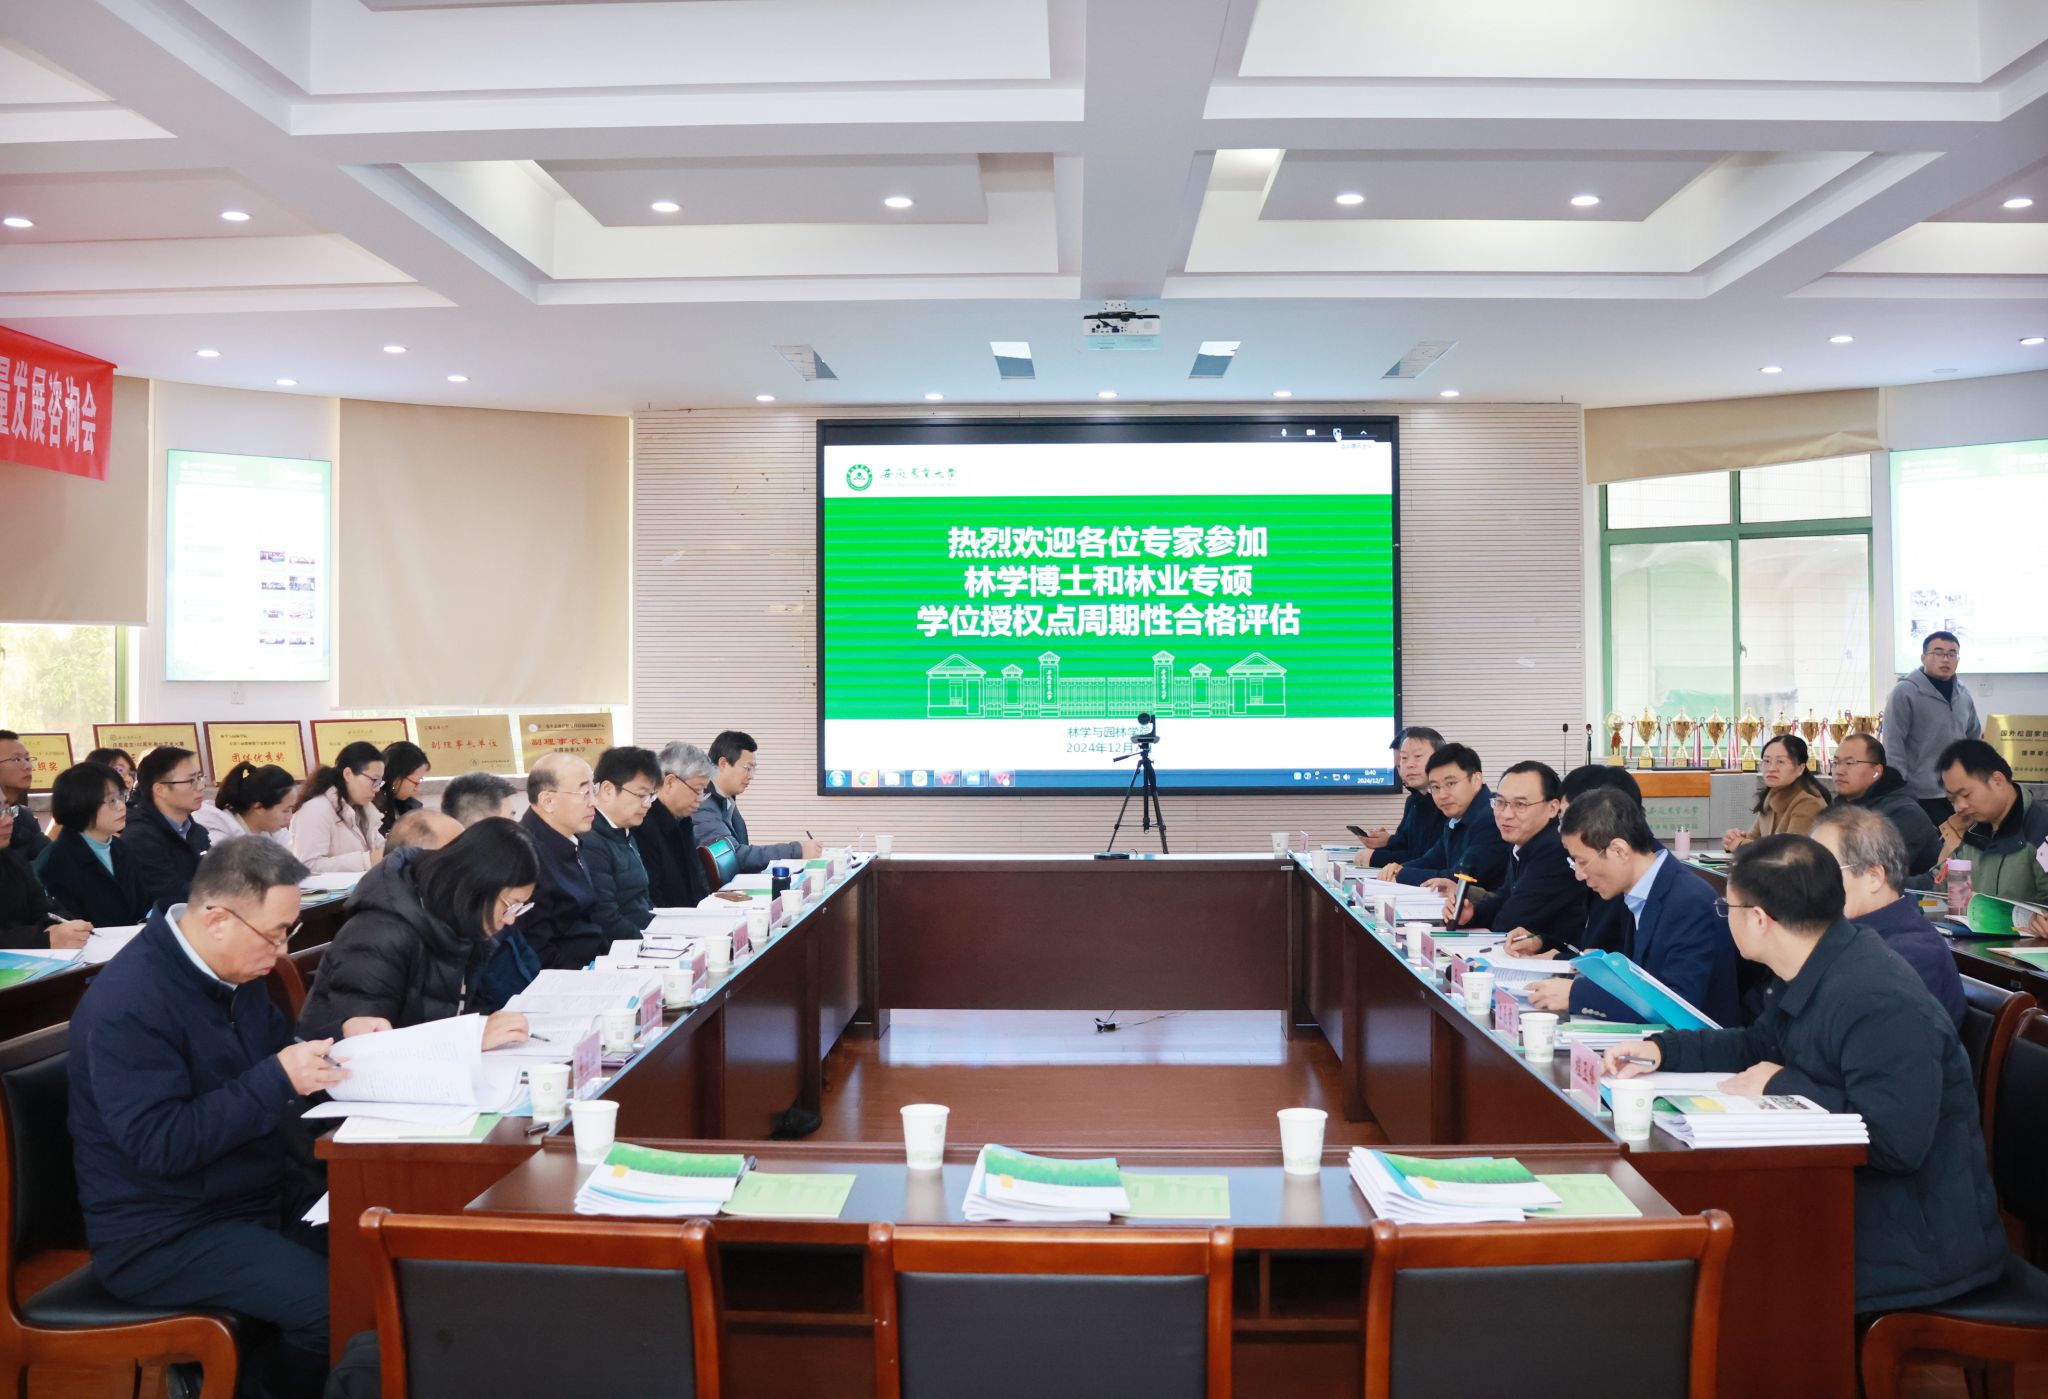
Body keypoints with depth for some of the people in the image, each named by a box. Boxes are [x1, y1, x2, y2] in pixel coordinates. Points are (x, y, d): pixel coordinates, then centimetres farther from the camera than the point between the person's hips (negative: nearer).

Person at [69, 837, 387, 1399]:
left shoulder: (233, 969, 4)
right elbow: (158, 1143, -27)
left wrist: (339, 1039, -3)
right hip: (161, 1234, -8)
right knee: (344, 1306, -24)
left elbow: (276, 1051, 17)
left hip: (250, 1196, 9)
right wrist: (279, 1081, -30)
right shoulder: (127, 1004, -23)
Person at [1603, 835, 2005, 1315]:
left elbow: (1896, 1143, -31)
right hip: (1858, 1203, 9)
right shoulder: (1818, 975, 5)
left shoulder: (1880, 1004, -26)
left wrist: (1784, 1087, -20)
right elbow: (1760, 1047, 20)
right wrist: (1662, 1050, 6)